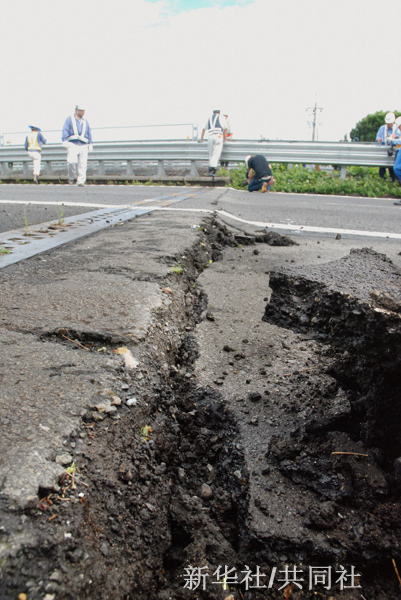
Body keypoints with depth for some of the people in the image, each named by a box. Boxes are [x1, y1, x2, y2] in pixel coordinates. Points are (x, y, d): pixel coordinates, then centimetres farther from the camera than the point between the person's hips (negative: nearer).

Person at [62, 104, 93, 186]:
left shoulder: (85, 121, 22)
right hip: (73, 144, -3)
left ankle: (81, 181, -6)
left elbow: (89, 133, 23)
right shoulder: (69, 119, 11)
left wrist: (90, 144, 15)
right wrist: (65, 141, -10)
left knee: (82, 164, -8)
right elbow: (65, 131, 2)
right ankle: (72, 177, 2)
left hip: (83, 145, 3)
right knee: (72, 162, -19)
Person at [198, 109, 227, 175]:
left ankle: (211, 170, 7)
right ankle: (212, 169, -28)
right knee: (217, 154, -11)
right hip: (218, 136, -4)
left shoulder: (209, 119, 27)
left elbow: (204, 129, 36)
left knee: (211, 154, 11)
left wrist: (201, 138, 46)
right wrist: (224, 139, 14)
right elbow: (225, 128, 8)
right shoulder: (221, 118, 14)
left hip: (210, 137, 4)